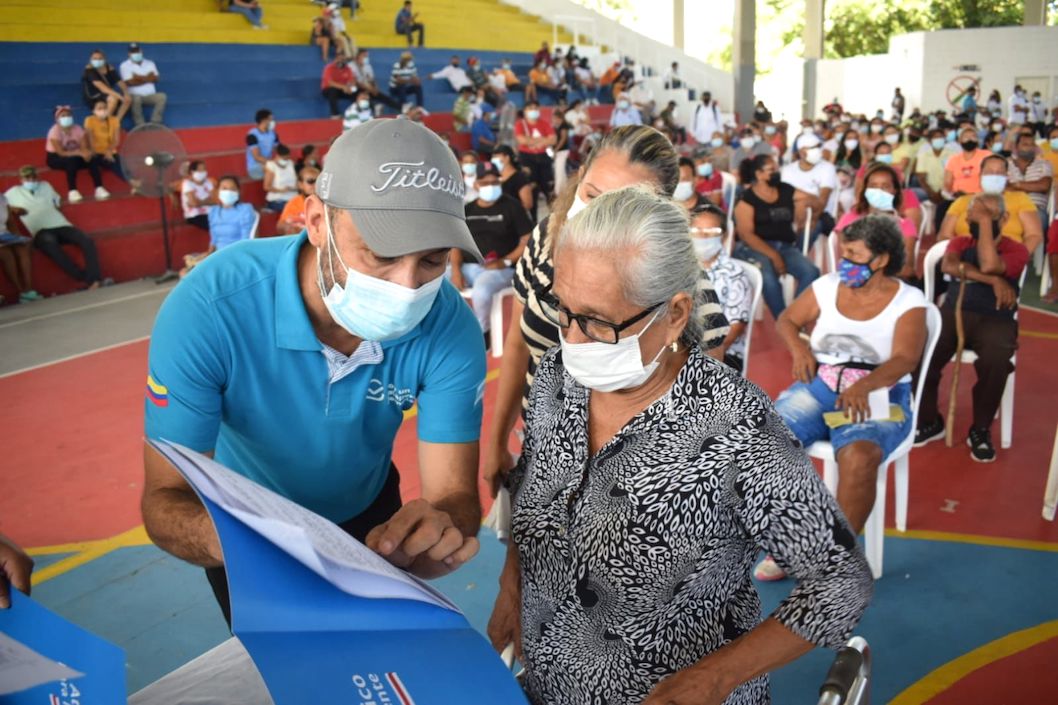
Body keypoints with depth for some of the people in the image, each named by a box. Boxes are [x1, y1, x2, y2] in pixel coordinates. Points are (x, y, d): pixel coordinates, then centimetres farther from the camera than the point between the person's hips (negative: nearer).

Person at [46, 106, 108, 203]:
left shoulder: (77, 129, -8)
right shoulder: (55, 131, -21)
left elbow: (85, 148, -13)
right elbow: (61, 153, -28)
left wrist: (86, 153, -37)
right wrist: (80, 153, -39)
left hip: (75, 156, 4)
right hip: (55, 158, -4)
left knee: (92, 158, -23)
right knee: (71, 160, -37)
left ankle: (99, 189, -30)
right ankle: (72, 191, -38)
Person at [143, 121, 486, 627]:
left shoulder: (449, 329, -30)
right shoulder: (208, 309, -35)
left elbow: (455, 497, -29)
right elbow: (164, 499, -31)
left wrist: (438, 532, -54)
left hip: (367, 514, 2)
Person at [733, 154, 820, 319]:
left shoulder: (786, 191, 15)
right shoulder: (747, 199, 0)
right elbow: (746, 234, -10)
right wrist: (773, 255, -18)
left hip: (785, 247, 5)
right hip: (754, 248, -5)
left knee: (811, 272, -23)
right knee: (769, 273, -36)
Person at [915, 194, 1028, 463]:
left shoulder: (1016, 250, 6)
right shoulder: (960, 242, 17)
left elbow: (988, 265, -17)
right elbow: (948, 265, -8)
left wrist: (986, 221, -8)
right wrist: (993, 280, -18)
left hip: (995, 320, -2)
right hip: (953, 313, 3)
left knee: (996, 360, -36)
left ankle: (980, 430, -11)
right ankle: (929, 421, -6)